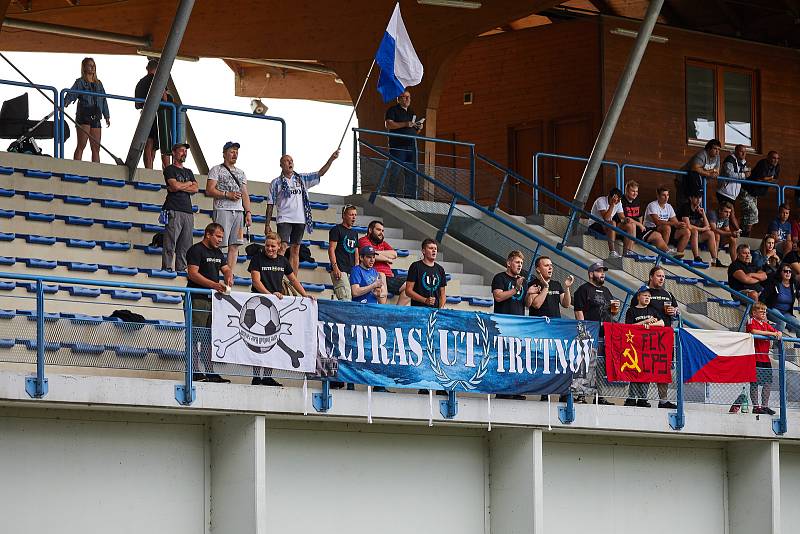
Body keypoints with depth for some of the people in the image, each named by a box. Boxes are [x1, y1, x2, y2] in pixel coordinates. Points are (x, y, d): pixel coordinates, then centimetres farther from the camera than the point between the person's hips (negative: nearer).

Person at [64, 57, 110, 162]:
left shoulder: (98, 84, 18)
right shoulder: (80, 82, 1)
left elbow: (104, 100, 21)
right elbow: (71, 94, -12)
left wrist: (107, 116, 17)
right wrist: (64, 103, -32)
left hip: (96, 118, 6)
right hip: (84, 116, -6)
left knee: (96, 148, 6)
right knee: (81, 145, -12)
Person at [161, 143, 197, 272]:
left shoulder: (189, 172, 25)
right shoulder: (169, 169, 6)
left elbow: (195, 189, 9)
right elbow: (175, 185, -11)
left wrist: (180, 186, -3)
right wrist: (188, 184, 7)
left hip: (188, 211, 6)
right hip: (174, 211, -6)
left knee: (185, 245, 1)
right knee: (170, 243, -13)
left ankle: (181, 269, 1)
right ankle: (166, 268, -14)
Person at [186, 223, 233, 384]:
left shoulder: (217, 252, 19)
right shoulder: (196, 250, -7)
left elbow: (226, 269, 22)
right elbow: (193, 273, -15)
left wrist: (229, 277, -3)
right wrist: (214, 285, -23)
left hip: (213, 299, 8)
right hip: (197, 299, -8)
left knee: (210, 338, 8)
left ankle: (210, 373, 10)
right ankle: (195, 372, -10)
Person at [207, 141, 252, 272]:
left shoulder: (241, 173, 21)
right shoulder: (217, 170, 3)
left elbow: (245, 195, 19)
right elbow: (209, 191, -6)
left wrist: (248, 212, 8)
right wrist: (227, 195, -14)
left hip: (239, 212, 6)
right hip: (222, 210, -6)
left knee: (235, 245, 0)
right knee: (219, 244, -12)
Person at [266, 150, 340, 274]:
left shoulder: (302, 179, 14)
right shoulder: (276, 183, 5)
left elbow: (320, 173, 11)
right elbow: (270, 204, 4)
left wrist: (331, 159, -1)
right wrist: (267, 224, 0)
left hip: (300, 220, 4)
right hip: (284, 220, -4)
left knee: (295, 250, 5)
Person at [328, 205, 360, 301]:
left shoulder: (354, 233, 22)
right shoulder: (337, 229, 2)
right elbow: (331, 249, -6)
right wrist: (335, 267, -16)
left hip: (352, 271, 7)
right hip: (340, 270, -7)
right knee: (345, 299, -20)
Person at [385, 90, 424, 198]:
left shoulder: (412, 112, 24)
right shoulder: (393, 110, 4)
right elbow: (389, 124, -12)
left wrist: (419, 128, 5)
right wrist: (405, 124, -17)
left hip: (411, 146, 6)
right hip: (397, 147, -6)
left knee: (411, 173, 1)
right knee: (395, 173, -10)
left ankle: (410, 195, 2)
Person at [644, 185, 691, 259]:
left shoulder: (668, 207, 11)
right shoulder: (652, 205, -12)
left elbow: (675, 222, 6)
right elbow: (657, 222, -27)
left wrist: (681, 225, -20)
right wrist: (675, 224, -34)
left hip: (666, 231, 7)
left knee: (687, 232, -6)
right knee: (667, 227, -37)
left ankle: (678, 254, -8)